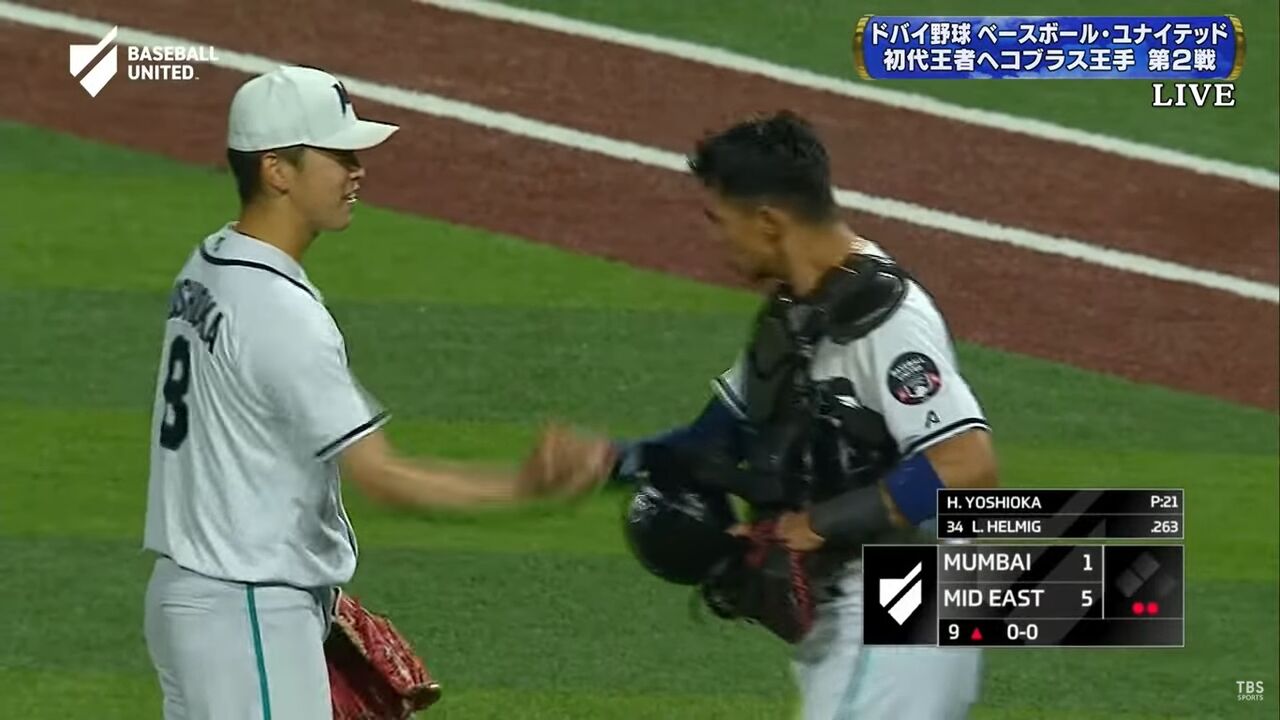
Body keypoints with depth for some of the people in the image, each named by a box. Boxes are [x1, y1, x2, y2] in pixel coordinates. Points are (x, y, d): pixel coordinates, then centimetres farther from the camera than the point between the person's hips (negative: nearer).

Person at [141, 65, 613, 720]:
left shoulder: (208, 268, 8)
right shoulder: (280, 312, -22)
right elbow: (380, 477, -23)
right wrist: (524, 486, -25)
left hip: (184, 592, 10)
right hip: (250, 616, -10)